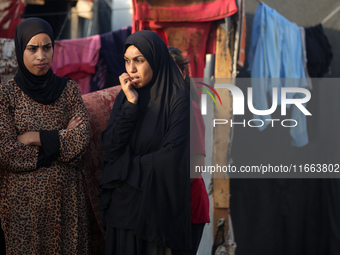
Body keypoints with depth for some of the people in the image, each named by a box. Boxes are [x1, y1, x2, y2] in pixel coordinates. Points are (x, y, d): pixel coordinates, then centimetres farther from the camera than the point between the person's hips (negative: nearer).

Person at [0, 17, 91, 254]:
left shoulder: (68, 89, 4)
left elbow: (82, 140, -7)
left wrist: (36, 138, -13)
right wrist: (61, 139, -9)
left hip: (67, 195, 2)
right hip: (25, 197, -2)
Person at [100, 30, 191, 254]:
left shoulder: (178, 99, -12)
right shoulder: (125, 97, 6)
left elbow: (171, 155, -19)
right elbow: (109, 146, -4)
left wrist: (124, 169, -9)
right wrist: (130, 105, -14)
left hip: (160, 201, -5)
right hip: (123, 202, 5)